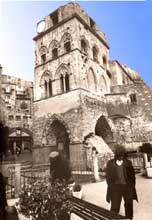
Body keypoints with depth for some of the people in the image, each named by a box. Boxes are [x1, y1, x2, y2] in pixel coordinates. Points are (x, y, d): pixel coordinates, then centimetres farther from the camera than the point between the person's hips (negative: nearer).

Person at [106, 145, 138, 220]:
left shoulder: (128, 163, 0)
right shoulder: (110, 163, -2)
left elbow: (132, 175, 4)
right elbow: (108, 176, 2)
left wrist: (132, 186, 0)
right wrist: (111, 186, -3)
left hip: (127, 187, 2)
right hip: (115, 187, -1)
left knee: (129, 205, 14)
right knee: (114, 206, 1)